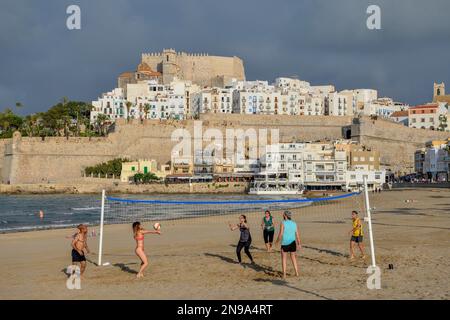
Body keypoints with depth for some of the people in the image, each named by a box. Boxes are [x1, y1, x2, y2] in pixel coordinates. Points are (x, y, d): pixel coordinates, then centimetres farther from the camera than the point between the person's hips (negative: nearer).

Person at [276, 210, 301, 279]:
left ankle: (284, 275, 3)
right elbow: (297, 235, 6)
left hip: (285, 244, -4)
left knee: (284, 259, 7)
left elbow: (281, 234, -16)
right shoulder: (294, 224, 3)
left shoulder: (283, 223, -11)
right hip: (293, 243, 4)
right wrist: (299, 244, 15)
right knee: (293, 258, 20)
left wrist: (277, 241, 0)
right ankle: (296, 273, 21)